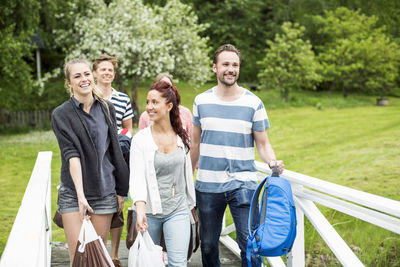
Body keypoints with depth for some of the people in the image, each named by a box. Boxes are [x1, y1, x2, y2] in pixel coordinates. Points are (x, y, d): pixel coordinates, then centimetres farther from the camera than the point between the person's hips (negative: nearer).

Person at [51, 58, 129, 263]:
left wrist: (120, 190, 9)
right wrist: (80, 195, -23)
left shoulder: (106, 109, 6)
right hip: (73, 193, -3)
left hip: (105, 191, 3)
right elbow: (71, 155, -15)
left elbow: (115, 151, 10)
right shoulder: (61, 114, -5)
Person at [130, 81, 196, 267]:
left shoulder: (182, 137, 3)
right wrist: (140, 209, -31)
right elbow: (137, 176, -16)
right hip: (149, 211, -1)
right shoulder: (140, 139, -6)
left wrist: (191, 204, 19)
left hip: (178, 210, 1)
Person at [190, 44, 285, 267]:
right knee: (208, 245, 12)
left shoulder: (253, 103, -1)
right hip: (207, 185, 2)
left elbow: (263, 143, 3)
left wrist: (272, 161, -18)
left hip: (242, 184, -2)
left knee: (249, 244, -7)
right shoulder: (201, 101, 5)